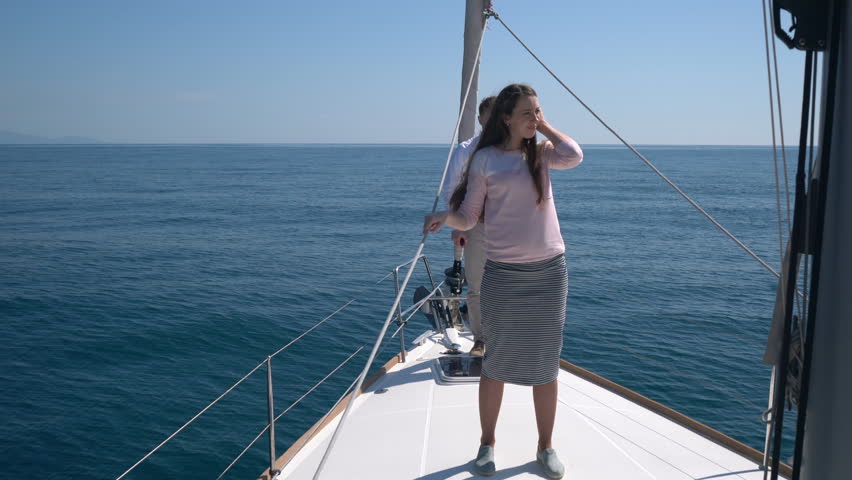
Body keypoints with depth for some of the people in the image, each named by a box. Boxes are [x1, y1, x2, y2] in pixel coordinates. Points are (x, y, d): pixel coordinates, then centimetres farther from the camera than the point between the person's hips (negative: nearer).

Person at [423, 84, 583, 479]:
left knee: (545, 363, 10)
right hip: (502, 274, -2)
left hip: (549, 271, 3)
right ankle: (487, 443, 25)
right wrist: (445, 216, -22)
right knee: (496, 363, 7)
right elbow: (468, 217, -1)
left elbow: (574, 157, -15)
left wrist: (545, 127, -3)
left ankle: (546, 446, 25)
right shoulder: (485, 158, -2)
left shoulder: (541, 152, 7)